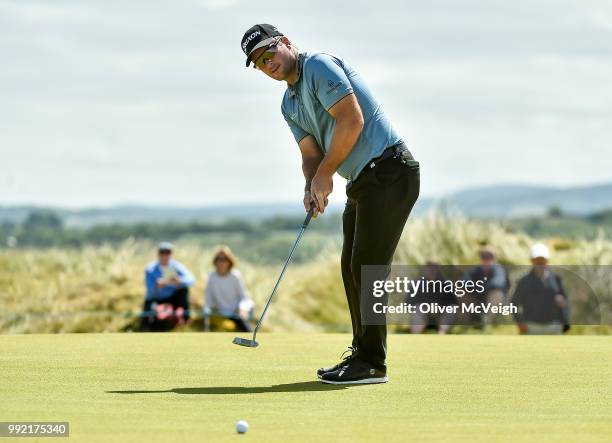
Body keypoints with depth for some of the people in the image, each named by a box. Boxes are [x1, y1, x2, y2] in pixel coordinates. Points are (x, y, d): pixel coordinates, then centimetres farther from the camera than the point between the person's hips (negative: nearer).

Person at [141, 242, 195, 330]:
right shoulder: (150, 269, -16)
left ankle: (185, 318, -22)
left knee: (183, 289, -30)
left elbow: (191, 279, -28)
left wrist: (179, 281, -50)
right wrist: (157, 287, -45)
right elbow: (150, 292, -21)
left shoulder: (177, 266, -13)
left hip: (173, 298, 3)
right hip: (157, 299, -3)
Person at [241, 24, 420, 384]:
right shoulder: (290, 105, 18)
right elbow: (311, 154, 12)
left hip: (389, 170, -10)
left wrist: (325, 174, -11)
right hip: (363, 181, 10)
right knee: (353, 267, 12)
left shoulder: (319, 66, -10)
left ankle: (372, 363, -7)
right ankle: (363, 355, 19)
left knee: (367, 266, -11)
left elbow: (352, 119, -20)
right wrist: (312, 187, -10)